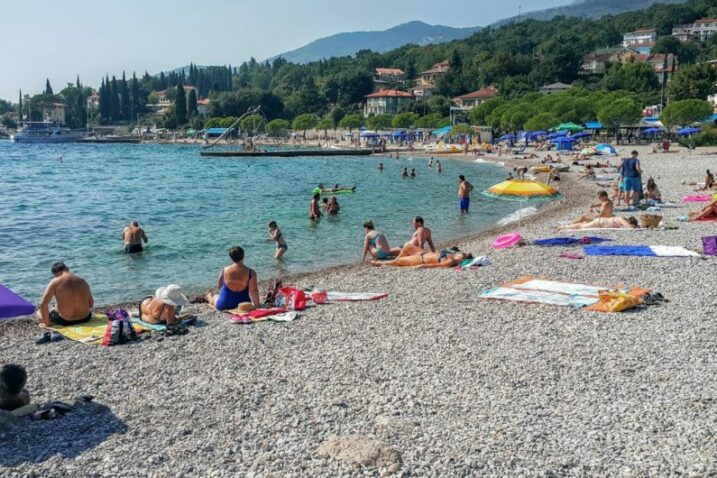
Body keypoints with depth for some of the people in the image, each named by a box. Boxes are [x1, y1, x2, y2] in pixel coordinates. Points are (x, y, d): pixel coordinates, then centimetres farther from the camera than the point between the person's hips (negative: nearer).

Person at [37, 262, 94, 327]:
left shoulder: (55, 282, -11)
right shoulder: (82, 281, 1)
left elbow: (43, 304, -15)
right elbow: (91, 303, 7)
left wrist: (47, 323, -4)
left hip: (64, 321, -2)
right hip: (85, 319, 3)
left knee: (39, 313, 23)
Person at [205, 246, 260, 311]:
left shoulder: (224, 270, -15)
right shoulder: (251, 273, -21)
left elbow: (218, 286, 0)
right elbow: (254, 291, -21)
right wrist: (257, 305, -10)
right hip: (243, 305, 1)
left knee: (215, 296, 35)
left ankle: (209, 296, 67)